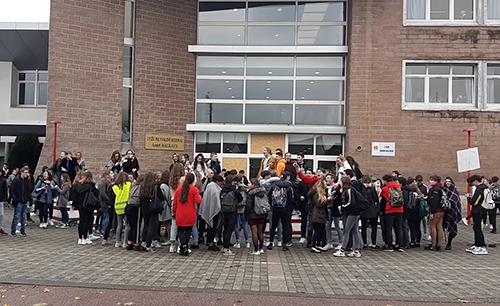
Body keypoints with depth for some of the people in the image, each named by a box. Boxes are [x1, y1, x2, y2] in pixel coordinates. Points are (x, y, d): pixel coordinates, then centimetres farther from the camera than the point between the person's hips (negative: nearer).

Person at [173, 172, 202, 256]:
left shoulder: (179, 189, 3)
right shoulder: (194, 189, -7)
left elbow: (175, 202, 6)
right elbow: (198, 201, -14)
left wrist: (174, 212, 16)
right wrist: (199, 196, 7)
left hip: (180, 215, 1)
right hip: (190, 215, -1)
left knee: (180, 230, 10)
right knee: (188, 230, 13)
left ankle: (184, 245, -11)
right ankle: (184, 248, 13)